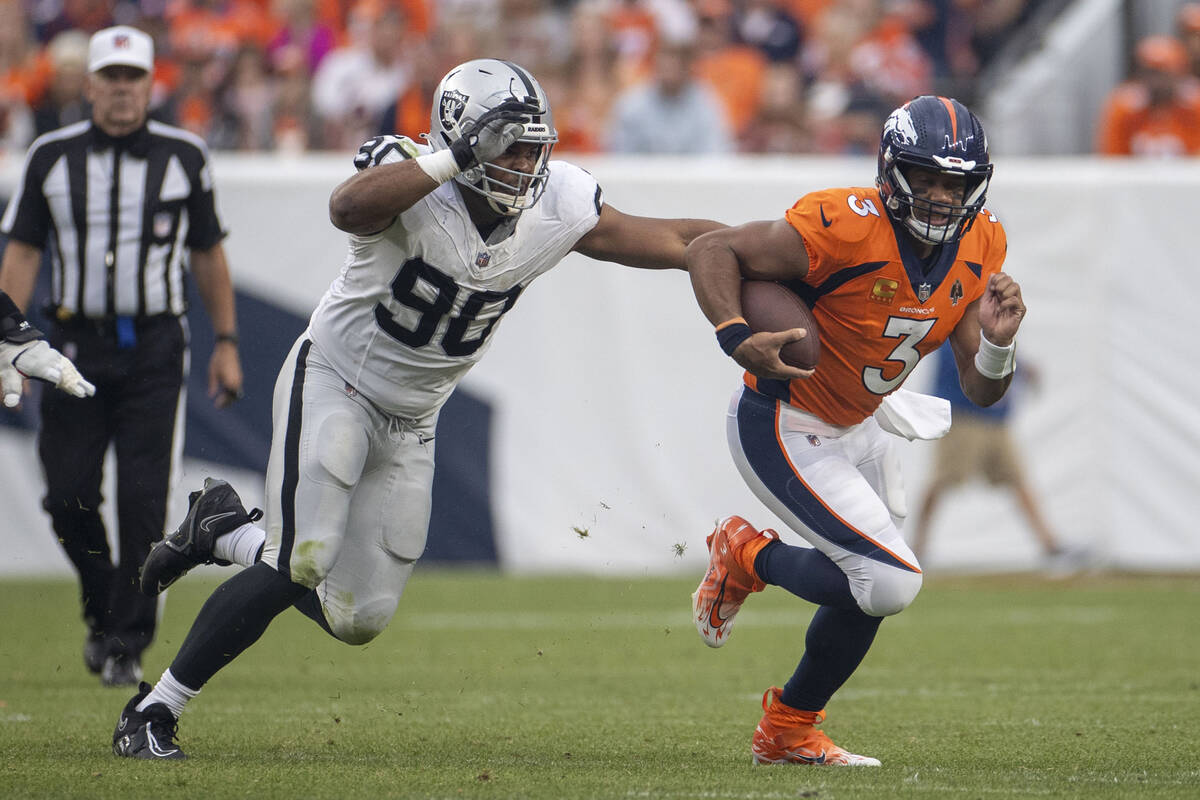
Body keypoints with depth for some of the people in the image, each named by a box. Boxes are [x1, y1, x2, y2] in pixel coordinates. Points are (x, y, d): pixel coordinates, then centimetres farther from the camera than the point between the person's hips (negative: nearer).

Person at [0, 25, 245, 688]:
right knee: (69, 495, -2)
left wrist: (226, 343, 9)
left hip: (154, 347, -1)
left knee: (143, 501, -8)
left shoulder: (182, 157, 4)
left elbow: (208, 256, 12)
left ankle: (127, 644, 0)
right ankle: (102, 608, 22)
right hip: (75, 343, 1)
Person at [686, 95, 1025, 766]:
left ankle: (789, 730, 36)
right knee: (890, 581, -17)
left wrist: (997, 342, -27)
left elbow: (983, 391, -5)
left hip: (857, 426, 8)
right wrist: (738, 337, -34)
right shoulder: (846, 228, -29)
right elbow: (712, 251, -19)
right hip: (783, 432, -8)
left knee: (875, 587, 18)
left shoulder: (980, 249, -7)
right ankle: (749, 556, 7)